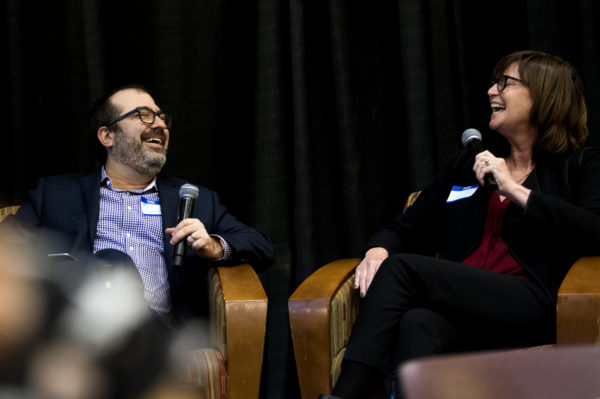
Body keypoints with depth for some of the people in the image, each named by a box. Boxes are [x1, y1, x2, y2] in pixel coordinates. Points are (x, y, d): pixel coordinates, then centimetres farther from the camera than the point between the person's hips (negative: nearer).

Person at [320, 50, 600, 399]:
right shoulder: (468, 163, 29)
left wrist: (514, 190, -5)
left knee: (401, 268, -25)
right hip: (461, 308, 4)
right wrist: (378, 251, 2)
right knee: (417, 326, -35)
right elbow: (407, 228, 27)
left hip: (533, 308, -4)